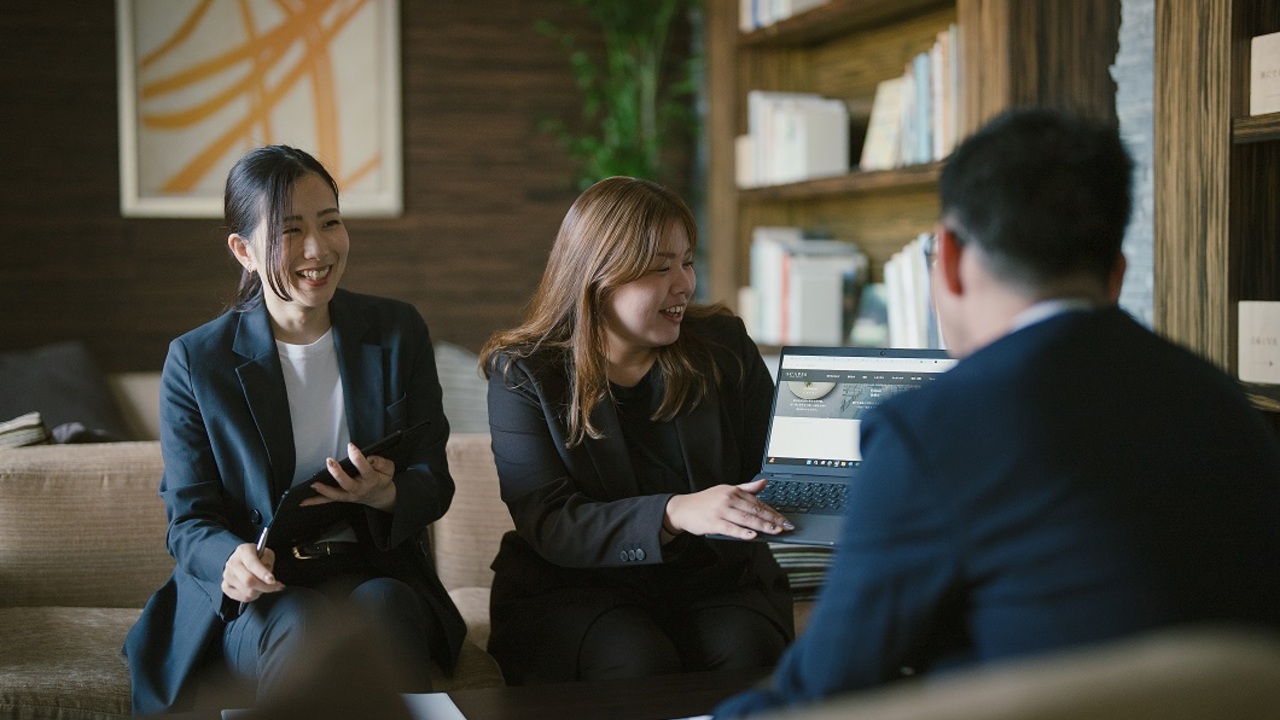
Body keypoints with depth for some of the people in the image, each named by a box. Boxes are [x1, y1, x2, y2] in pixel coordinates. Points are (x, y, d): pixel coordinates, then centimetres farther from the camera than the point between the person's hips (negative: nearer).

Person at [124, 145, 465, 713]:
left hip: (375, 574, 2)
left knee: (384, 613, -34)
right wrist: (231, 560, -24)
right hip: (256, 596, -1)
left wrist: (387, 497, -18)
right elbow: (189, 521, 1)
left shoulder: (398, 332, 7)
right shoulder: (196, 362, 1)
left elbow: (435, 484, 8)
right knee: (305, 628, -36)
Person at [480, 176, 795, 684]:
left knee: (748, 651, -30)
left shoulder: (724, 347, 5)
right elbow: (547, 524, -15)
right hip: (574, 586, -2)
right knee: (641, 663, -33)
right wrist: (674, 513, -31)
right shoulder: (522, 373, -4)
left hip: (715, 578, 2)